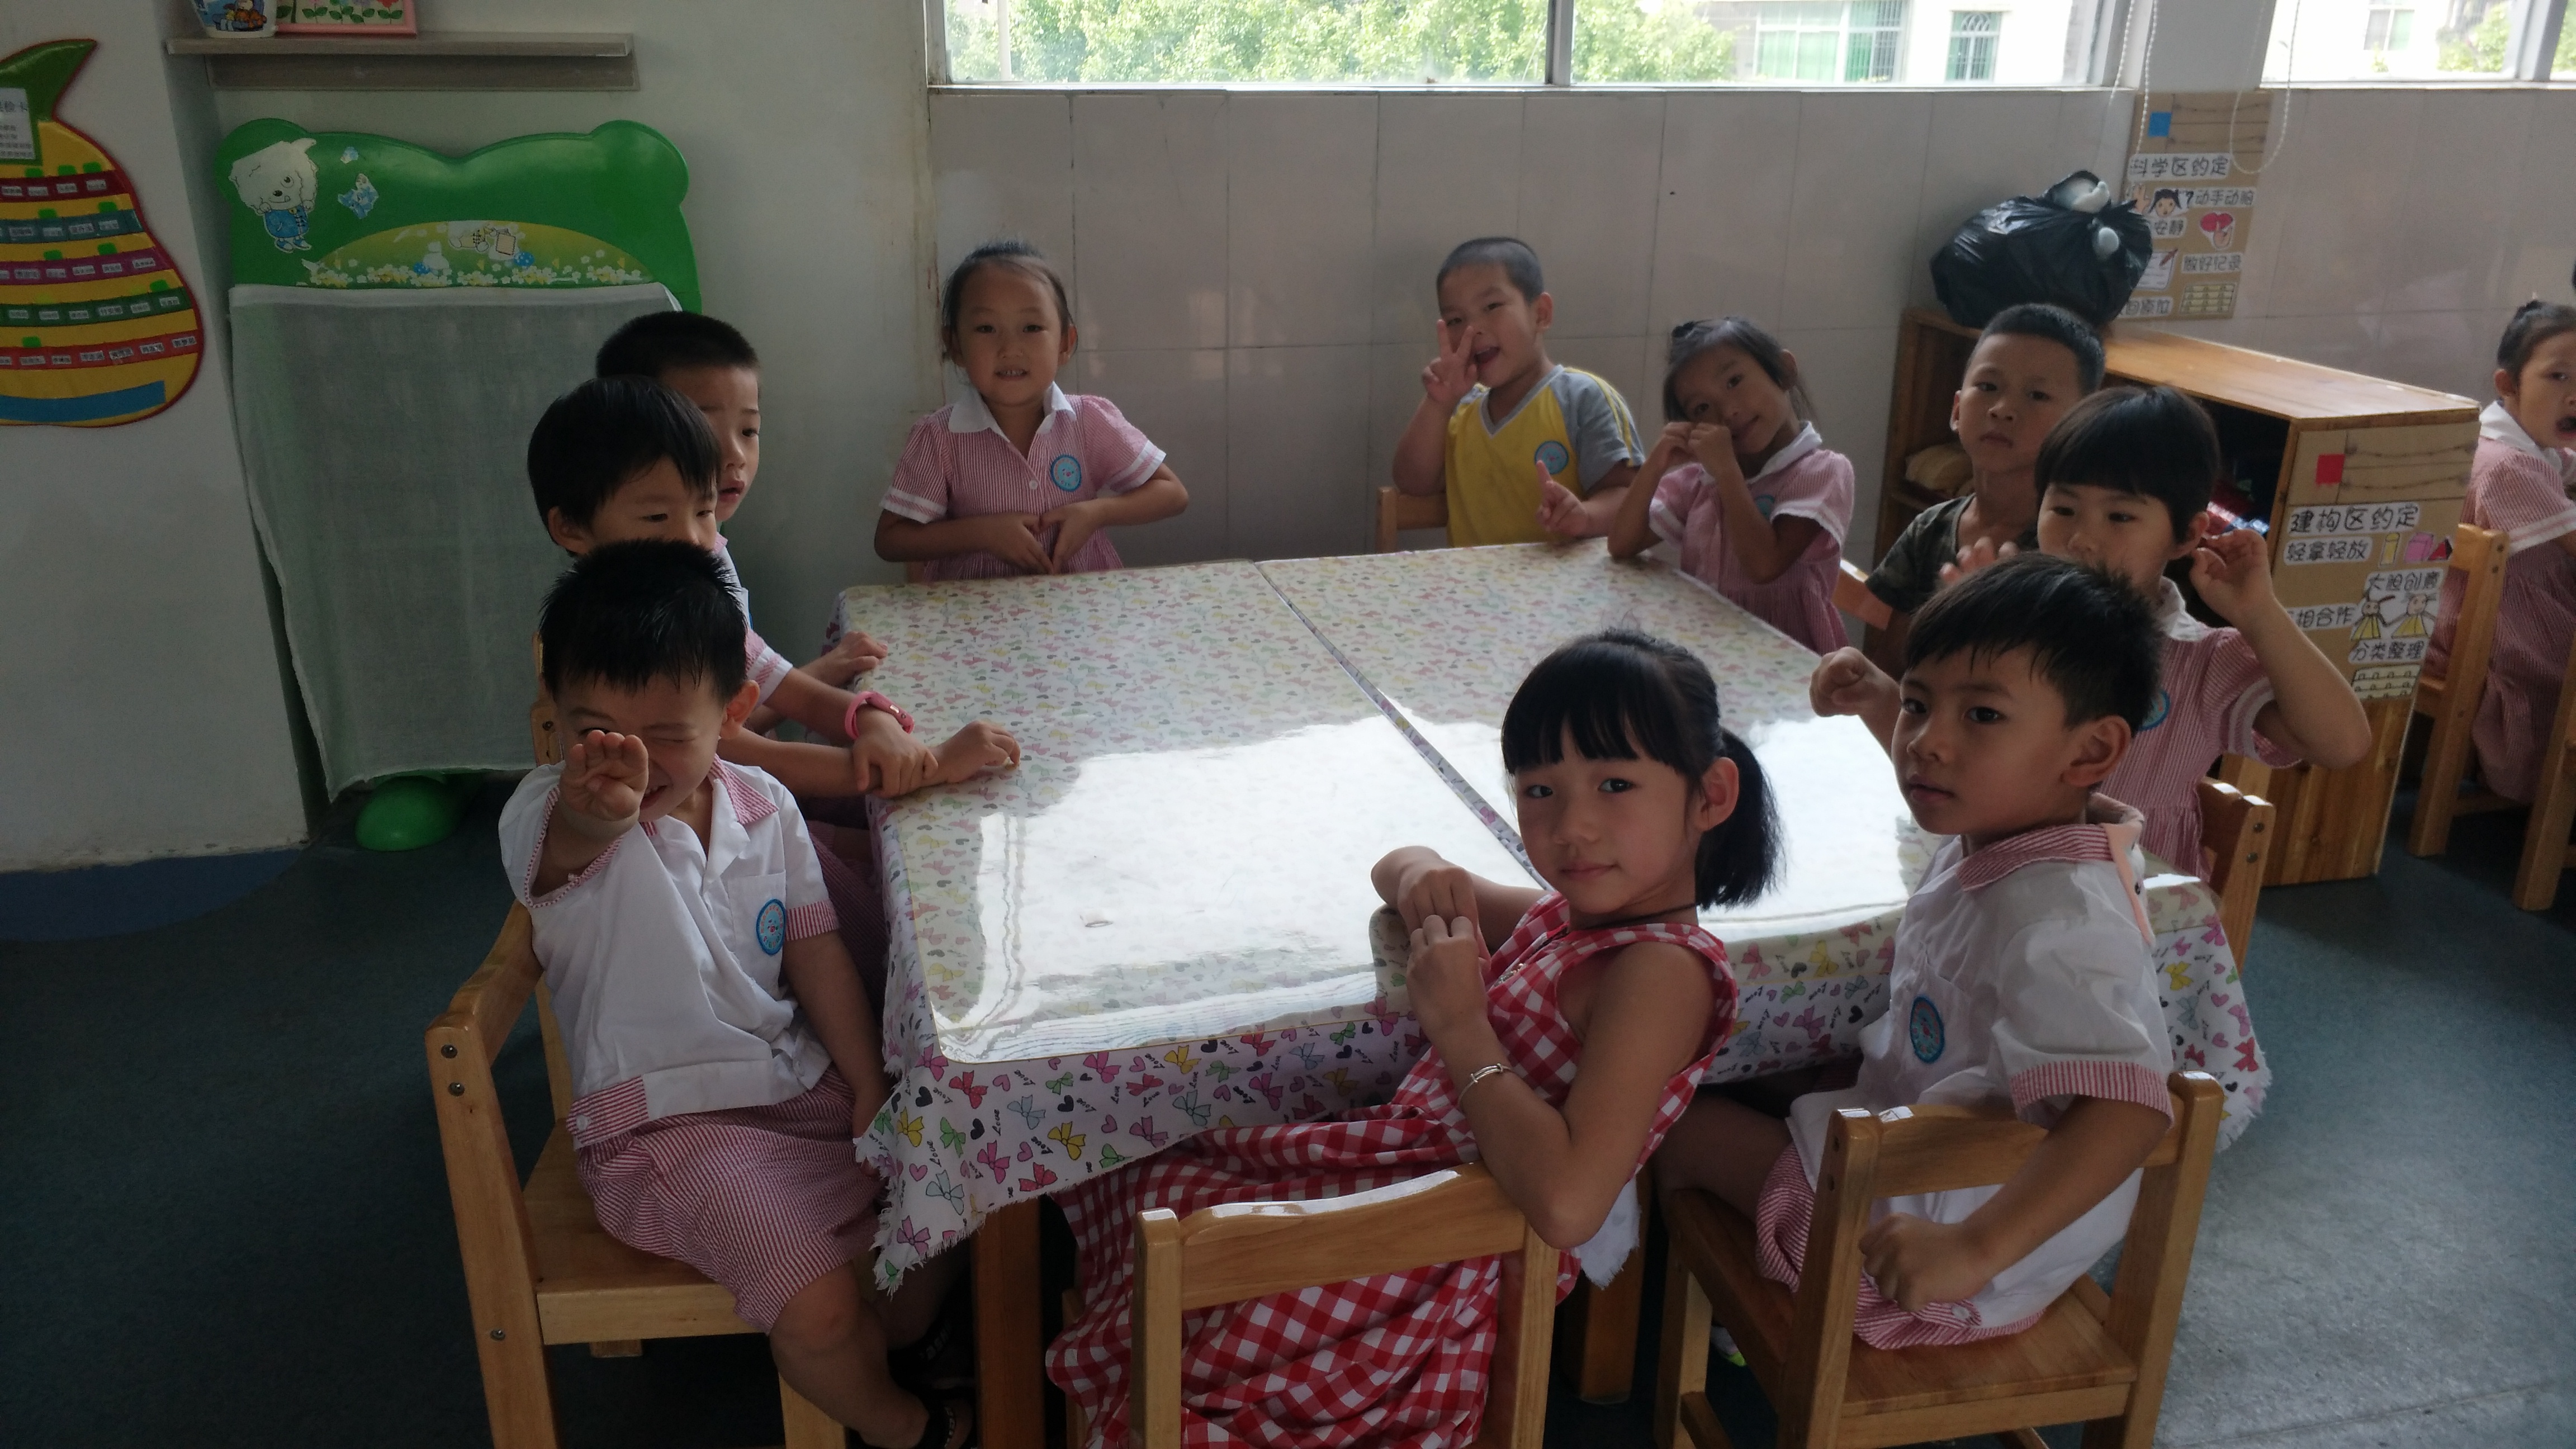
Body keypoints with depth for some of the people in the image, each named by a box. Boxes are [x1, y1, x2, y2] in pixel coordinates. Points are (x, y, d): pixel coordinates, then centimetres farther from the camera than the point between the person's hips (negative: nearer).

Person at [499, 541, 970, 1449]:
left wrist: (870, 1085, -2)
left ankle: (890, 1344, 27)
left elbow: (815, 950, 6)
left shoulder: (763, 806, 0)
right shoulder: (546, 818, -16)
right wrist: (596, 816, -68)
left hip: (797, 1084, 6)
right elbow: (562, 849, -43)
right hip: (663, 1127, -5)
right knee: (817, 1302, -21)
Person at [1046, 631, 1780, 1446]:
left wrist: (1460, 1024, -22)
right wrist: (1422, 879, -2)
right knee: (1137, 1177, 17)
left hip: (1452, 1271, -9)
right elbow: (1397, 863, 25)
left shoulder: (1661, 969, -21)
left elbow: (1566, 1202, -34)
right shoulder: (1570, 914, 7)